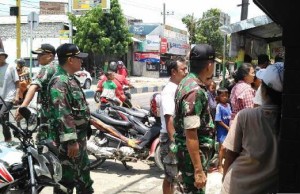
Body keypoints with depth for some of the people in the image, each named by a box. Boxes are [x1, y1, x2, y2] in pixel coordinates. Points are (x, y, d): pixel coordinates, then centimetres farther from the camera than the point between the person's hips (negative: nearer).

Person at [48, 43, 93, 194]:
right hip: (69, 138, -10)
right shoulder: (59, 82, -19)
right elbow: (62, 114, -26)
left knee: (83, 172, 22)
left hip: (79, 136, 10)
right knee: (67, 176, -1)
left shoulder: (70, 79, 14)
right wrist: (71, 140, -29)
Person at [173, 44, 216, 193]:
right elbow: (190, 134, -28)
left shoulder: (187, 82, 6)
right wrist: (198, 170, -27)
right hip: (193, 154, -10)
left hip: (189, 151, 10)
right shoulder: (195, 91, -25)